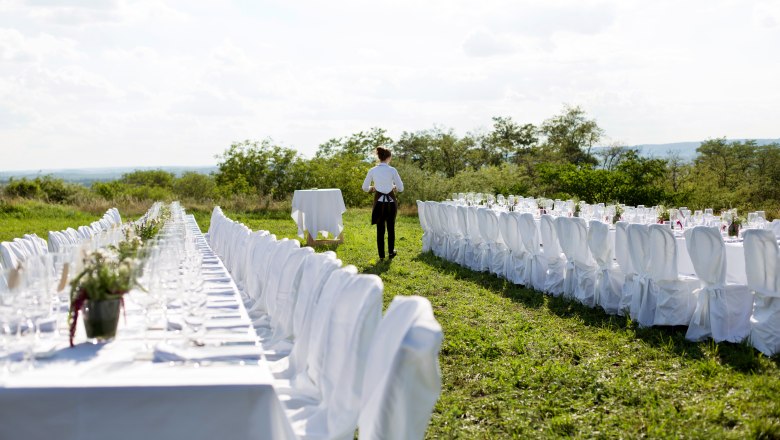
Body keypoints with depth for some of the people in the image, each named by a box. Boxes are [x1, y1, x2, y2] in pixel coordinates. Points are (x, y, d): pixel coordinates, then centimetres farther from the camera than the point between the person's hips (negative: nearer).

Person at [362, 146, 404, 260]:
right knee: (391, 227, 16)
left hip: (379, 202, 1)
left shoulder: (372, 171, -3)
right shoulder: (392, 170, -10)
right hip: (391, 201, -1)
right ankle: (391, 252, 24)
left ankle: (381, 255, 9)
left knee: (380, 229, 9)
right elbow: (401, 188, -8)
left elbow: (365, 187, 3)